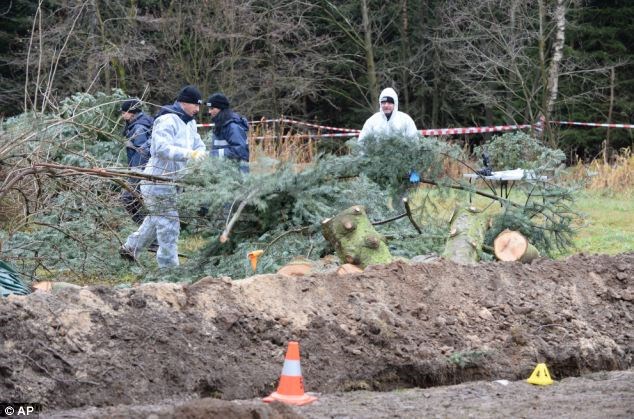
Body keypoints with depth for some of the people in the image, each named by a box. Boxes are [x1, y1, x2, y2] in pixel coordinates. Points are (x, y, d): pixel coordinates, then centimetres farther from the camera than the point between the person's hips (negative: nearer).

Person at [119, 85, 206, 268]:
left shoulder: (189, 123, 13)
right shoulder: (167, 121, -20)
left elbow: (198, 145, 12)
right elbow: (162, 148, -32)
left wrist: (200, 152, -13)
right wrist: (189, 154, -42)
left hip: (171, 181, 10)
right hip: (158, 180, -10)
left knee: (156, 219, 22)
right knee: (169, 222, -7)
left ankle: (130, 248, 36)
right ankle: (169, 265, -1)